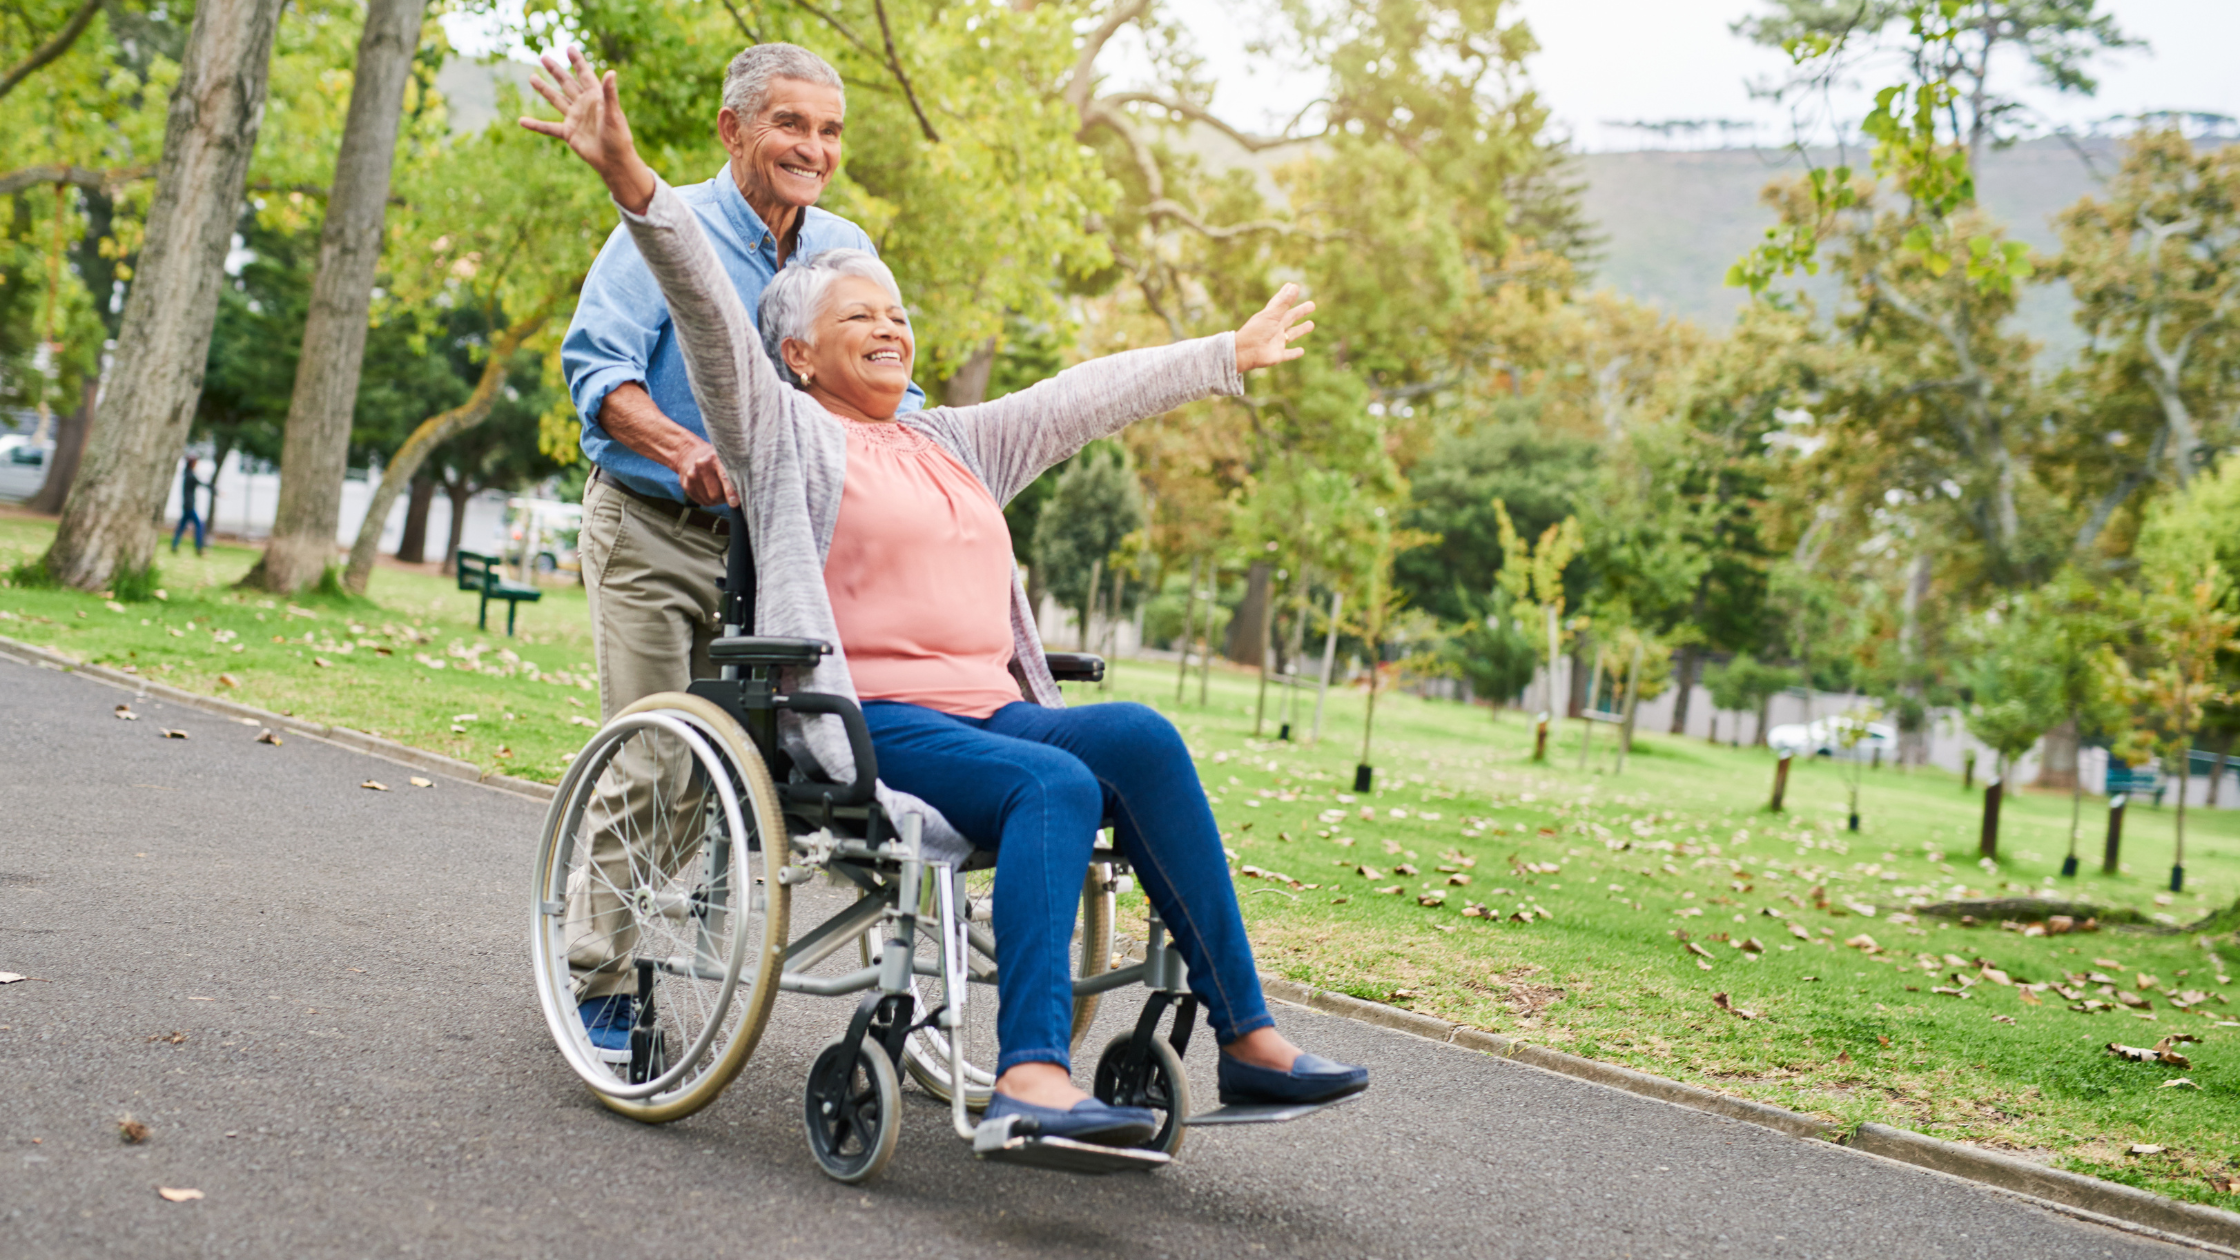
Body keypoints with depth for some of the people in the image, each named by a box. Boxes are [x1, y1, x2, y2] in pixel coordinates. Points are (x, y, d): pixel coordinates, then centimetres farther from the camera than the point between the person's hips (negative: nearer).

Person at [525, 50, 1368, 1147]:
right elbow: (707, 309, -6)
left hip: (991, 713, 6)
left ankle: (1239, 1034, -23)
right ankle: (1030, 1076, -42)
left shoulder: (959, 443, 26)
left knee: (1140, 736, -22)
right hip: (866, 723, -6)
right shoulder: (784, 432, 8)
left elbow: (1093, 394, 31)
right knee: (1057, 782, -32)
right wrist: (631, 182, -20)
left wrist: (1231, 355, 38)